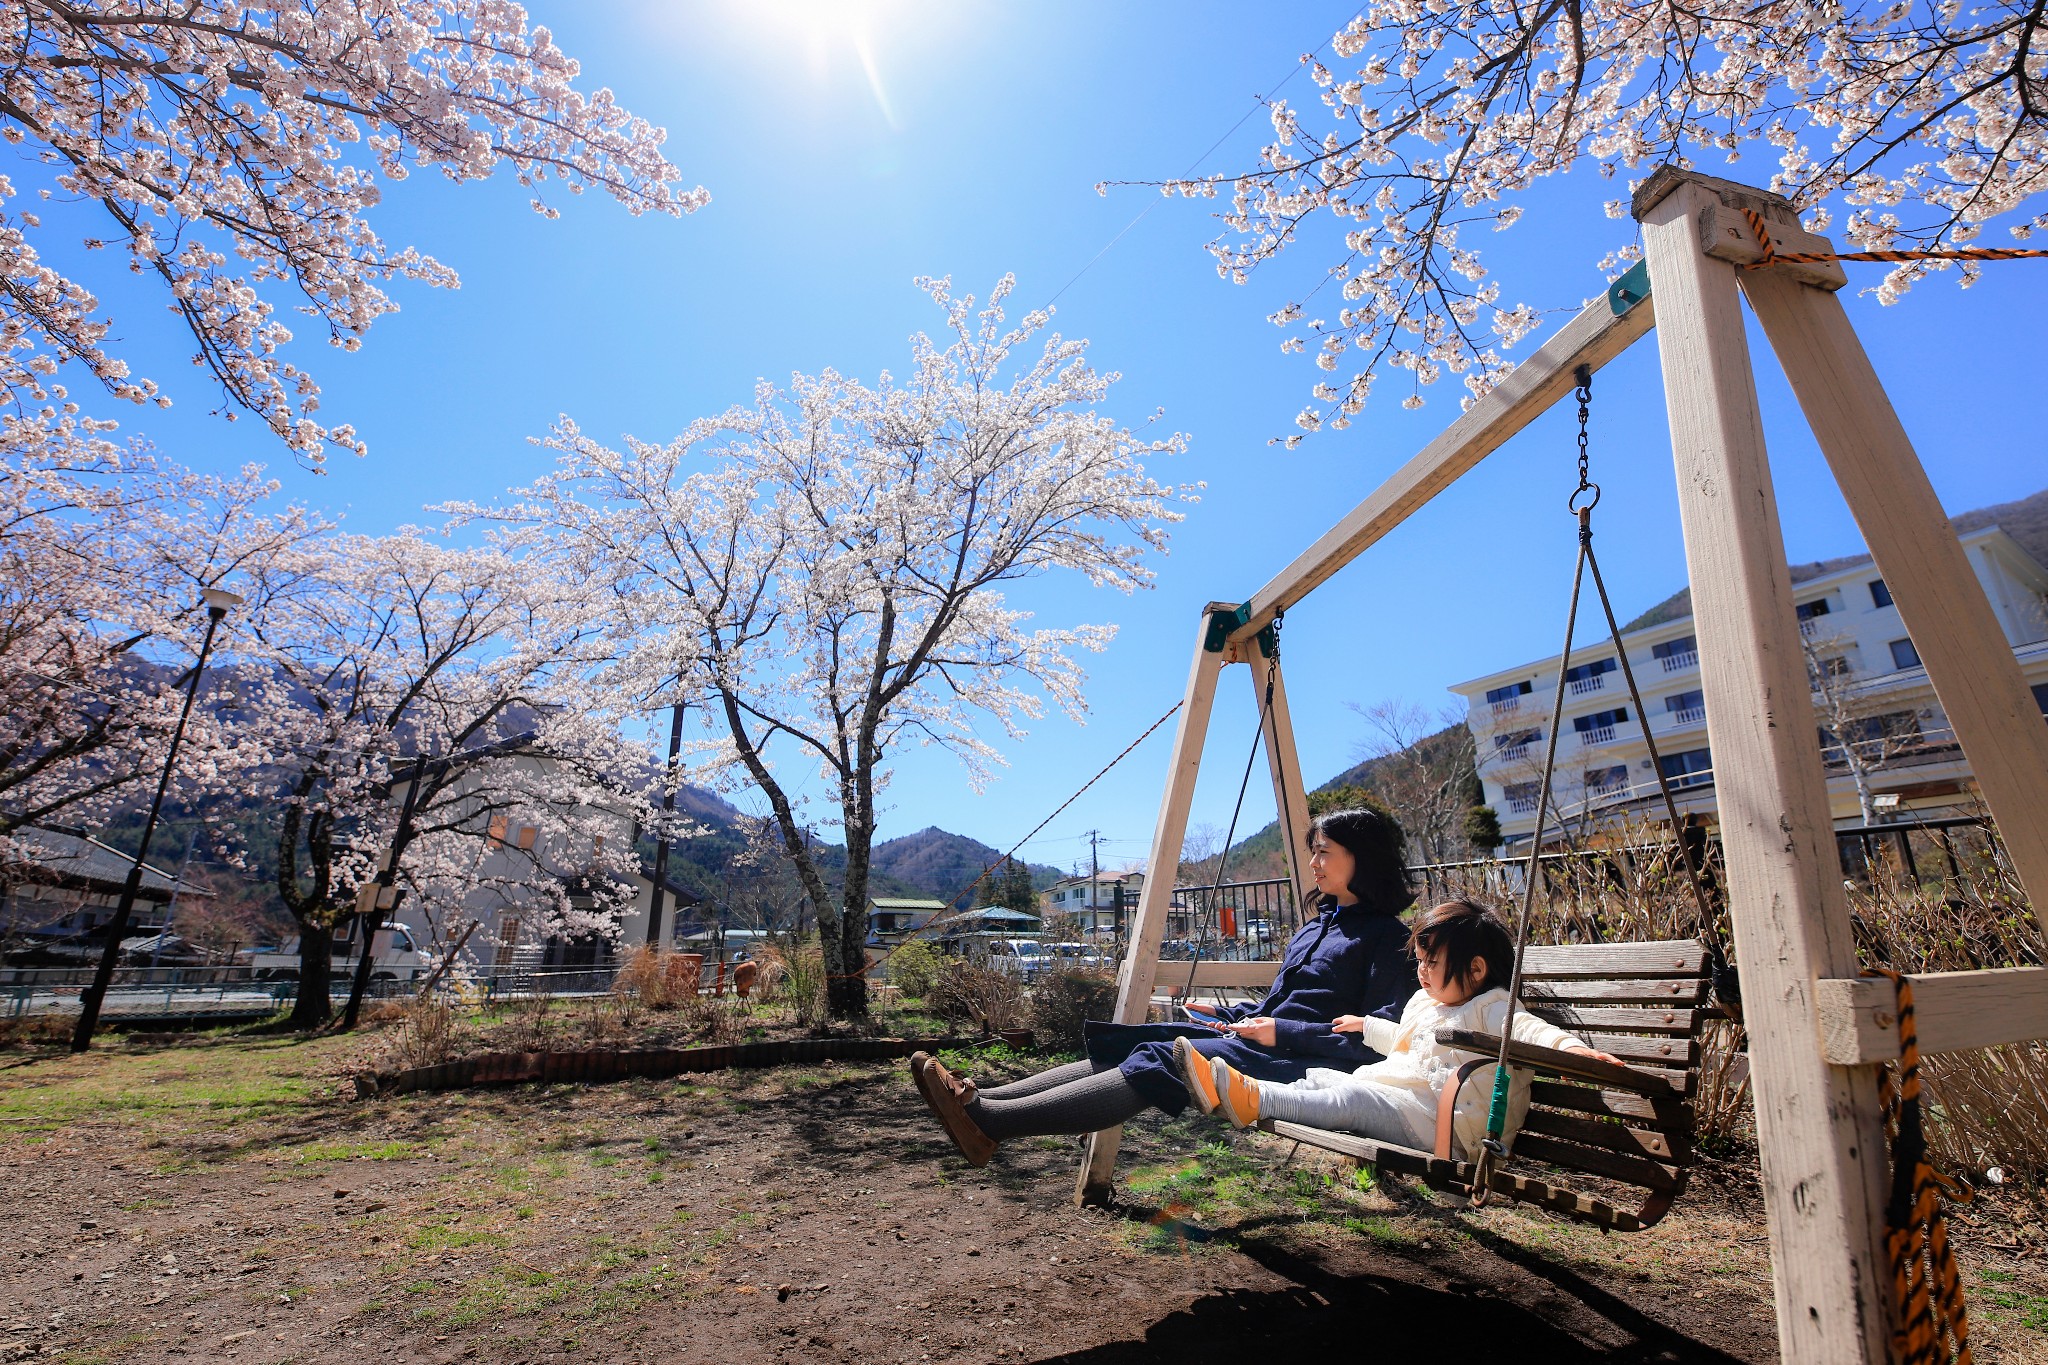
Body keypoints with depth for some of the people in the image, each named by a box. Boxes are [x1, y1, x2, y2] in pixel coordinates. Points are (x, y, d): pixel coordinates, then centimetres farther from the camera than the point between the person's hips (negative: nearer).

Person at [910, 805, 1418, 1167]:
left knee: (1160, 1061, -27)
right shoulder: (1316, 925, 21)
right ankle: (980, 1100, -20)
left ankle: (989, 1122, -35)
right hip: (1256, 1042, 8)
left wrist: (1283, 1033, -18)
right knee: (1128, 1046, -11)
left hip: (1305, 1066, -8)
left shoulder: (1386, 938, -5)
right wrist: (1226, 1016, 12)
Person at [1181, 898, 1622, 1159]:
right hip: (1392, 1094, 9)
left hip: (1440, 1124, -9)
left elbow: (1528, 1030, -27)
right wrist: (1367, 1026, 52)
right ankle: (1231, 1091, -14)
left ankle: (1254, 1100, -36)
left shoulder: (1490, 1009, -6)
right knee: (1323, 1078, -3)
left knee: (1352, 1098, -28)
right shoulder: (1424, 1003, 23)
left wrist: (1569, 1046, -47)